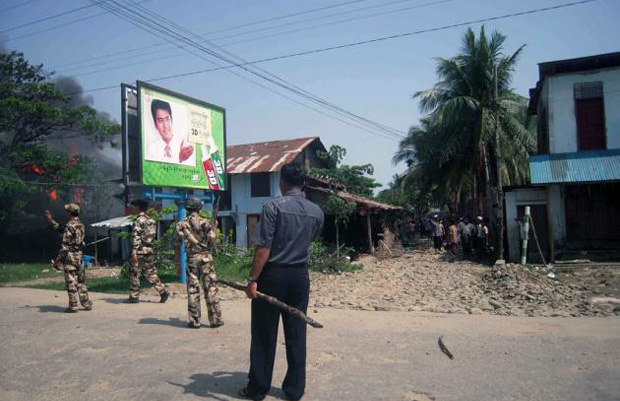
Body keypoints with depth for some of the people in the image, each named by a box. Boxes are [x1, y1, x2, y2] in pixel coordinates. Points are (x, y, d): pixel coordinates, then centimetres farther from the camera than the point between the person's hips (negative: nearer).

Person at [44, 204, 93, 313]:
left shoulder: (70, 226, -14)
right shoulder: (80, 225, 11)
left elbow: (65, 244, -17)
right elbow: (61, 229, 24)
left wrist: (58, 259, -12)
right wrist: (51, 220, 28)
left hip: (70, 256, -8)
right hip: (79, 255, 8)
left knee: (71, 282, -2)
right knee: (80, 281, 13)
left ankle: (73, 306, 2)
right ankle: (87, 303, 15)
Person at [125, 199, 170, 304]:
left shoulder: (139, 220, -11)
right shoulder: (150, 220, 15)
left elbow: (136, 237, -18)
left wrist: (134, 251, -21)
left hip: (140, 249, -8)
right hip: (149, 250, 8)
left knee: (134, 274, 3)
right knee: (150, 273, 12)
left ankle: (134, 297, 8)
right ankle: (163, 291, 3)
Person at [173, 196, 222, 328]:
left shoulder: (180, 225, 4)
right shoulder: (204, 221, -5)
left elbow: (177, 245, 7)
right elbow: (212, 238, -16)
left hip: (191, 259, 2)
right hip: (205, 257, -2)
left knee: (192, 289, 8)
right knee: (211, 288, 3)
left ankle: (194, 321, 11)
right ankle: (215, 319, 6)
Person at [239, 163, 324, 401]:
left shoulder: (273, 206, -12)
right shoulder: (316, 211, 3)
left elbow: (264, 248, -17)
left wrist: (253, 279, -13)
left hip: (273, 275, -4)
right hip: (300, 276, 4)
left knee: (264, 335, 7)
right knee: (296, 334, 11)